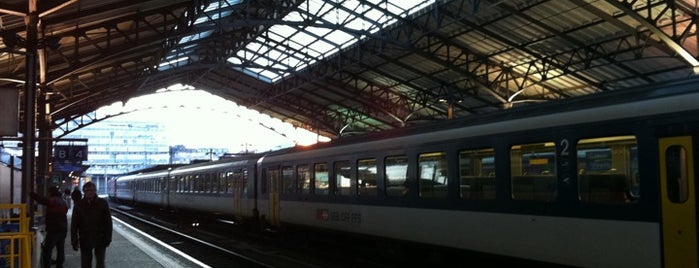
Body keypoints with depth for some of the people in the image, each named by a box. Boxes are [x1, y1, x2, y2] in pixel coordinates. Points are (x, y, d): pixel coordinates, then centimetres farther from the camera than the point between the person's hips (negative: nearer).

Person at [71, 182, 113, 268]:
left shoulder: (103, 203, -5)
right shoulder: (79, 205, -2)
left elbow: (108, 222, -3)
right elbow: (74, 225, 0)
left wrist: (108, 238, -7)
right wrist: (74, 241, -3)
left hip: (100, 240, -1)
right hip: (85, 240, 1)